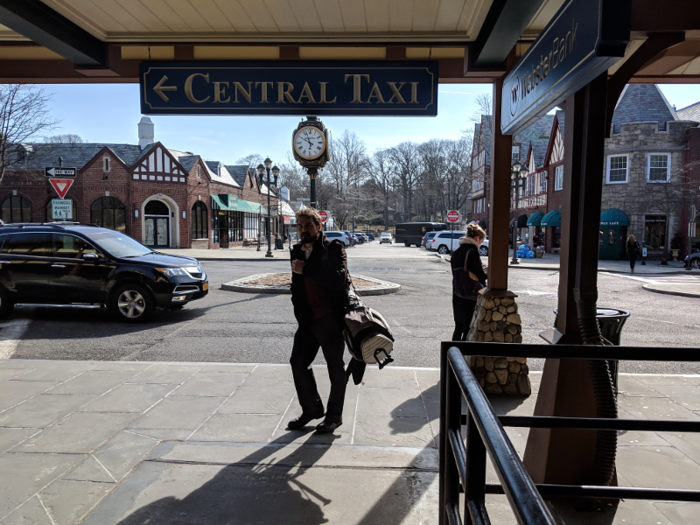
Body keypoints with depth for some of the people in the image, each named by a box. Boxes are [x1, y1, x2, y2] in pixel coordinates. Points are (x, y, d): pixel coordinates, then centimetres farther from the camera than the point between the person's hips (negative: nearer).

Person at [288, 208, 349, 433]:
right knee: (298, 362, 11)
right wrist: (299, 310, 13)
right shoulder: (298, 251, 13)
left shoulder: (334, 248, -8)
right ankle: (312, 409, 30)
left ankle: (334, 415, 24)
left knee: (335, 368, 7)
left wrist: (306, 269, -19)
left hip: (330, 319, -7)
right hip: (307, 319, 7)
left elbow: (338, 280, -24)